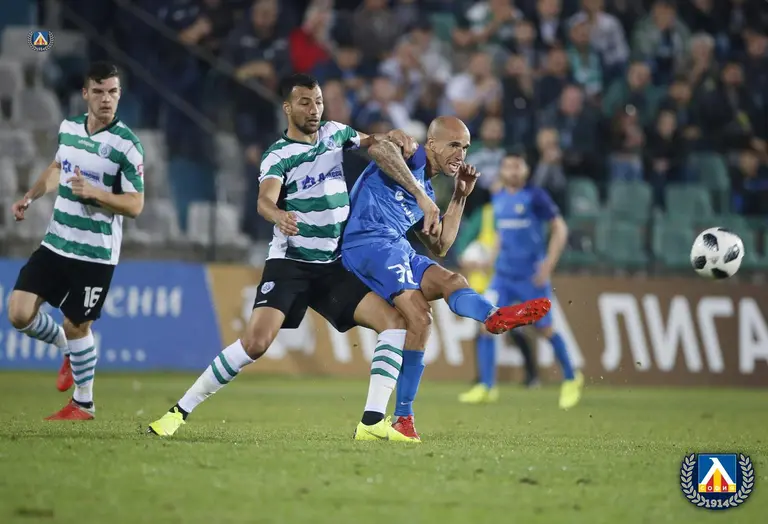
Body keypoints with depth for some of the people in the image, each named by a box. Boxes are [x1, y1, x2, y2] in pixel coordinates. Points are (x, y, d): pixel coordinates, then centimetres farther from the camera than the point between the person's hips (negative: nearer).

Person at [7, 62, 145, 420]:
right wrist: (30, 197, 16)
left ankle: (83, 404, 22)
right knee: (20, 313, -3)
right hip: (56, 243, 5)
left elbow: (135, 205, -14)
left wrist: (93, 192, -27)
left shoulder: (126, 145, -14)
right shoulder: (68, 128, 4)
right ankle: (67, 350, 27)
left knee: (76, 326, 1)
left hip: (95, 254, -5)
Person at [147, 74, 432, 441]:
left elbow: (372, 143, 28)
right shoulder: (278, 155, -7)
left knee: (395, 322, -11)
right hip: (289, 263, -5)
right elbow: (264, 200, -25)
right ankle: (181, 411, -11)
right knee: (256, 341, -22)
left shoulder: (334, 133, 9)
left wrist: (394, 140, 4)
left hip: (335, 267, 5)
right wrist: (278, 215, -49)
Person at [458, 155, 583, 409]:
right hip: (503, 276, 5)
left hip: (531, 276, -5)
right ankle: (486, 386, -7)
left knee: (545, 329, 2)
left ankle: (571, 379, 23)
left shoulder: (535, 197, -10)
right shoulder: (497, 199, 8)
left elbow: (559, 229, -9)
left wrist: (548, 264, -15)